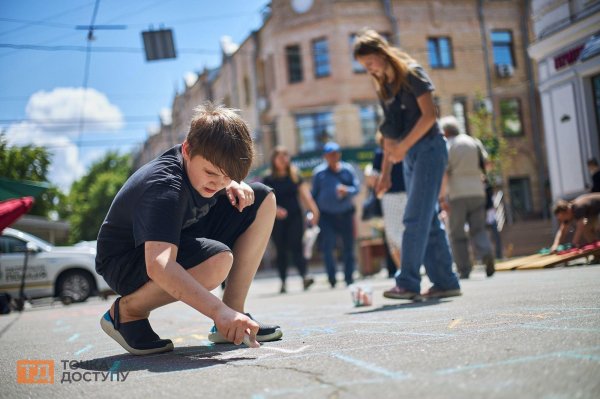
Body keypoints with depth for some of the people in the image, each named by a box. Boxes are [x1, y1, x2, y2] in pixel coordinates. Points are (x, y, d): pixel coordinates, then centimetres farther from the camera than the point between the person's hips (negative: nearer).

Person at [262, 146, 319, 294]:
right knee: (281, 250, 4)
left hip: (295, 216, 0)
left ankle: (304, 276, -22)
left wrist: (314, 210, -9)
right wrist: (275, 210, -19)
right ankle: (283, 282, 11)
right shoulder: (268, 180, 2)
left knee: (296, 245, -13)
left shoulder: (295, 176, 7)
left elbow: (305, 194, 3)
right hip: (277, 219, 0)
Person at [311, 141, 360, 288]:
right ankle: (332, 279, -3)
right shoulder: (319, 172, 3)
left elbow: (356, 188, 2)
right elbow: (314, 193, 7)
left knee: (348, 247, 5)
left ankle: (349, 278, 16)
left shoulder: (348, 170, 5)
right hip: (326, 215, -1)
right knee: (327, 248, -12)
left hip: (346, 214, 2)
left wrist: (347, 191, -19)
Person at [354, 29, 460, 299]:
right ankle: (445, 282, 10)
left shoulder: (411, 73, -6)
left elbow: (429, 116, -14)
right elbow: (390, 133, 16)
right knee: (428, 220, 6)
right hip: (410, 155, 8)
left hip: (428, 148, -8)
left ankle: (408, 283, -10)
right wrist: (385, 172, 11)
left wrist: (403, 147, -15)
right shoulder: (383, 87, 15)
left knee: (415, 219, -11)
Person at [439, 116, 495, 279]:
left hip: (457, 194, -4)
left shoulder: (446, 146, -2)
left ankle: (464, 269, 1)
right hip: (477, 192, 4)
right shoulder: (474, 142, 12)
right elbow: (485, 163, 13)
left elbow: (443, 173, -12)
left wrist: (441, 197, -14)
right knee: (478, 229, 8)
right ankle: (486, 253, -20)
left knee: (457, 234, 4)